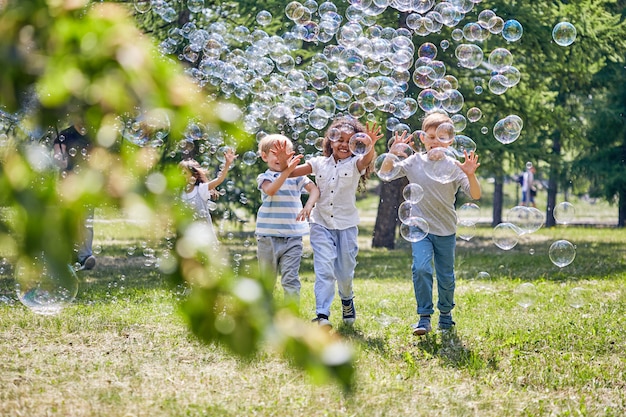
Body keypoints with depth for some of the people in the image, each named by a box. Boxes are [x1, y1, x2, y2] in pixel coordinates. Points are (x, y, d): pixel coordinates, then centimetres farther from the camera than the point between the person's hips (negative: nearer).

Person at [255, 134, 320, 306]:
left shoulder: (297, 176, 6)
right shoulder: (264, 178, 2)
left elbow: (314, 189, -8)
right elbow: (271, 190, -20)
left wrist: (309, 205, -29)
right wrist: (287, 171, -32)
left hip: (292, 237, 0)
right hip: (268, 236, 0)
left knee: (290, 279, -8)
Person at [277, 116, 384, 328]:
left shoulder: (355, 163, -1)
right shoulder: (320, 163, 5)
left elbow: (366, 160, -25)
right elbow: (292, 172, 1)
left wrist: (370, 147, -47)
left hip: (347, 225, 0)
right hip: (322, 224, 0)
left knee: (345, 273, 8)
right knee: (324, 270, -12)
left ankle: (347, 300, 40)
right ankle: (322, 315, -16)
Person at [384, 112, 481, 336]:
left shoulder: (454, 166, -8)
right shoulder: (415, 162, -3)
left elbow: (475, 195, -15)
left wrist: (470, 175, -33)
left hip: (446, 231, 0)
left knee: (446, 276, 11)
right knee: (421, 269, -19)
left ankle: (445, 313, 35)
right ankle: (424, 318, -11)